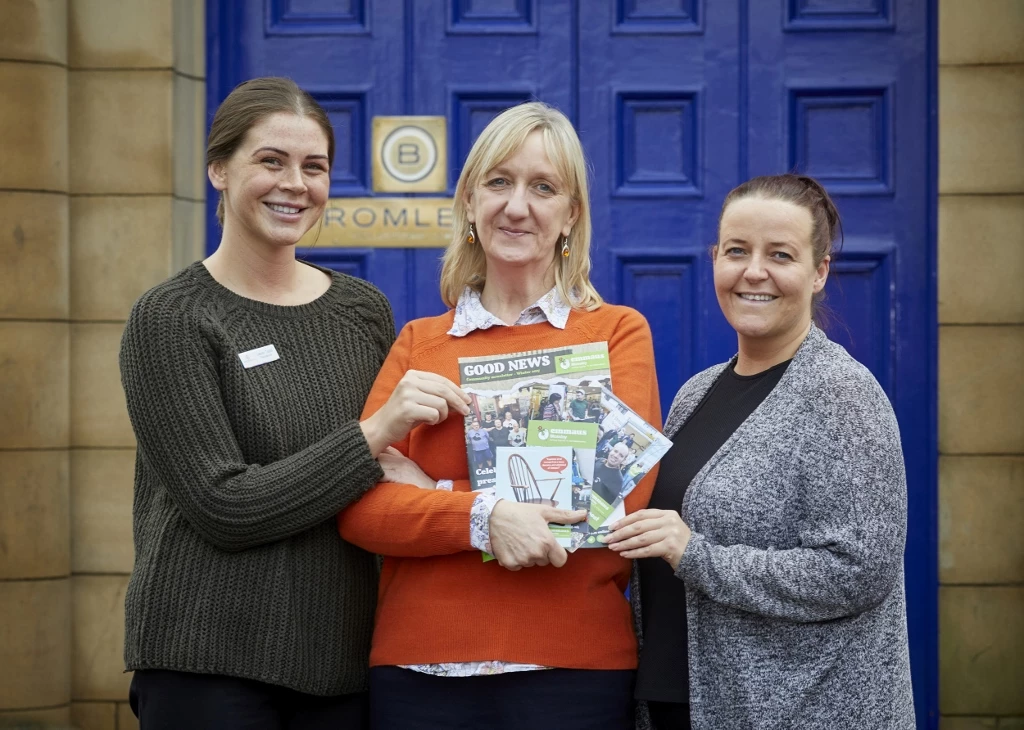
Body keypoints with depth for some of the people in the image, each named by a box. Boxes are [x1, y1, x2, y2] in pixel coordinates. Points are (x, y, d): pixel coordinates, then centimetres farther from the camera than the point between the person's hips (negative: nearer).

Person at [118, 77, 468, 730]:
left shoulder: (364, 310, 9)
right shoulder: (169, 320, -5)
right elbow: (224, 506, -13)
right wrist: (376, 436, -17)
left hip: (346, 656, 5)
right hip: (210, 660, -4)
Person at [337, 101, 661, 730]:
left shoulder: (617, 331, 5)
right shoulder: (419, 342, 10)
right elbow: (359, 507, -1)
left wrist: (433, 493, -8)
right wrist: (481, 518, -19)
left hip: (571, 667, -2)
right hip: (417, 669, 2)